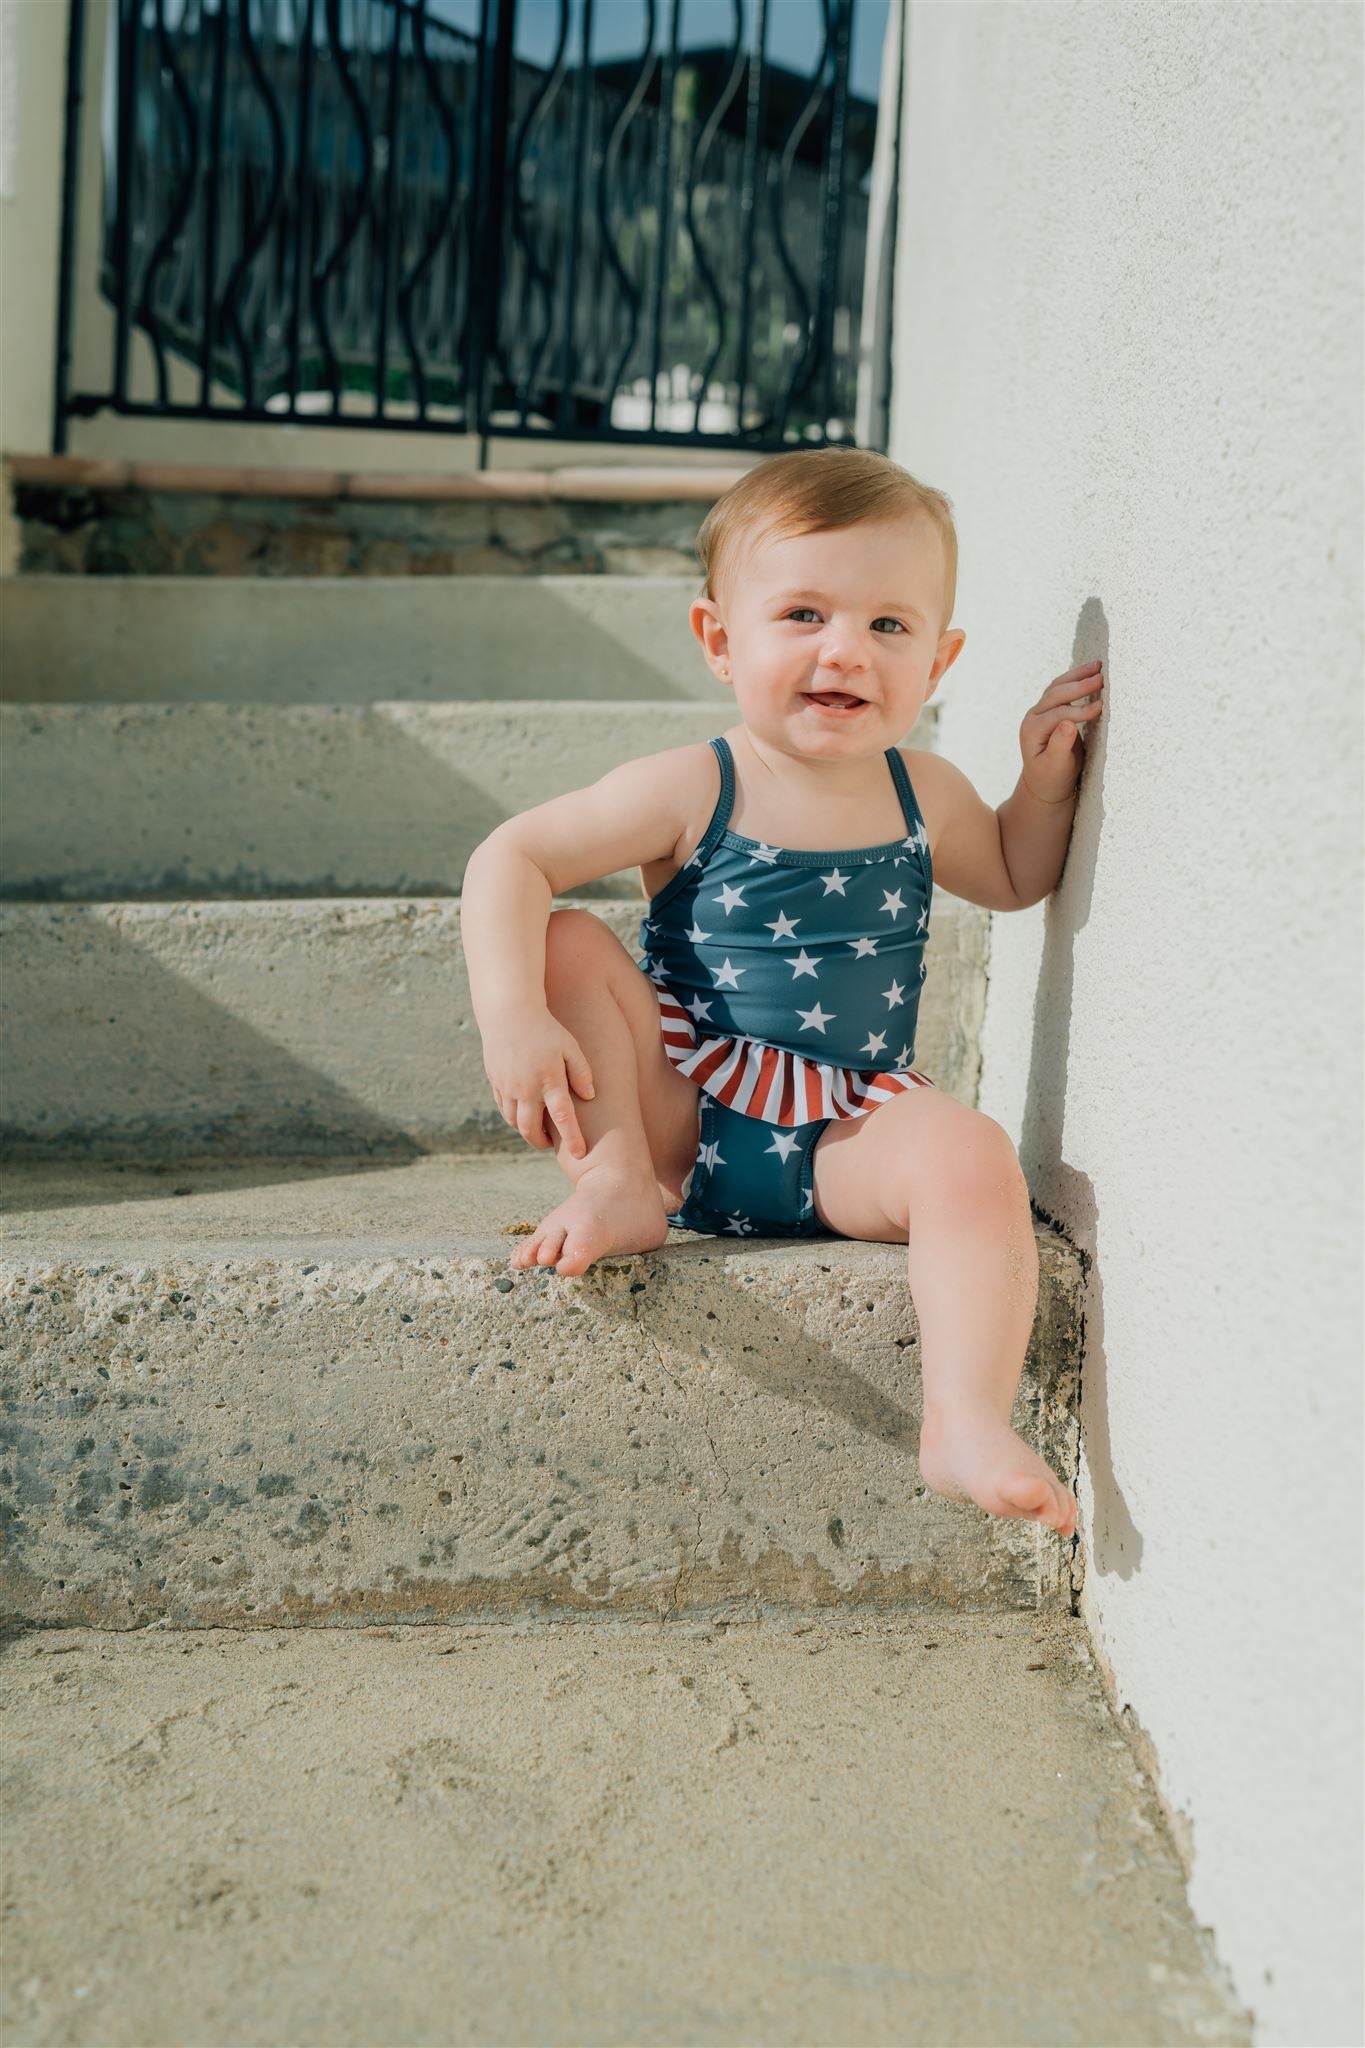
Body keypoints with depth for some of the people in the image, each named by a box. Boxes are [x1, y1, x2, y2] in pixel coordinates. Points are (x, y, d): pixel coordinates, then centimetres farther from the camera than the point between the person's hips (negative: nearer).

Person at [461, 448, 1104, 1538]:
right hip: (681, 1110, -1)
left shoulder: (924, 795, 5)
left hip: (844, 1139, 2)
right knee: (567, 945, -19)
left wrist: (1047, 776, 7)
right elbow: (511, 859, -11)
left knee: (971, 1153, -29)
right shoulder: (693, 792, -9)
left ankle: (968, 1427, -34)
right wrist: (513, 1017, -25)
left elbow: (1012, 876, 27)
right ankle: (620, 1185, -16)